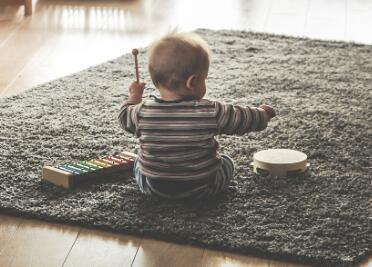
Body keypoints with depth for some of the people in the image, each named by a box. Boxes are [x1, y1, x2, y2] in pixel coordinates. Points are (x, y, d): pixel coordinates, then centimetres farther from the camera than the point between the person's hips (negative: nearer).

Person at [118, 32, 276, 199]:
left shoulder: (142, 112, -16)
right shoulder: (211, 113, -21)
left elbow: (125, 118, 5)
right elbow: (243, 119, -9)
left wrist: (134, 96, 24)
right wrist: (263, 113, 12)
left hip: (152, 187, 2)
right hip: (201, 189, -1)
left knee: (139, 162, 32)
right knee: (227, 162, 27)